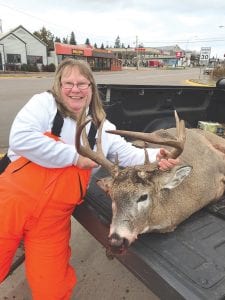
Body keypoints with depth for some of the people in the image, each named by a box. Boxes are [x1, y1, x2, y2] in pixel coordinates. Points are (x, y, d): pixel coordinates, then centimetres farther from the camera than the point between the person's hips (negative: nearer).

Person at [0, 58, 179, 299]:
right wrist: (75, 157, -13)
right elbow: (21, 138, -16)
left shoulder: (102, 128, 9)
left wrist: (155, 156, -15)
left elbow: (128, 154, 7)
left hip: (54, 216, 2)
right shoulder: (45, 103, -1)